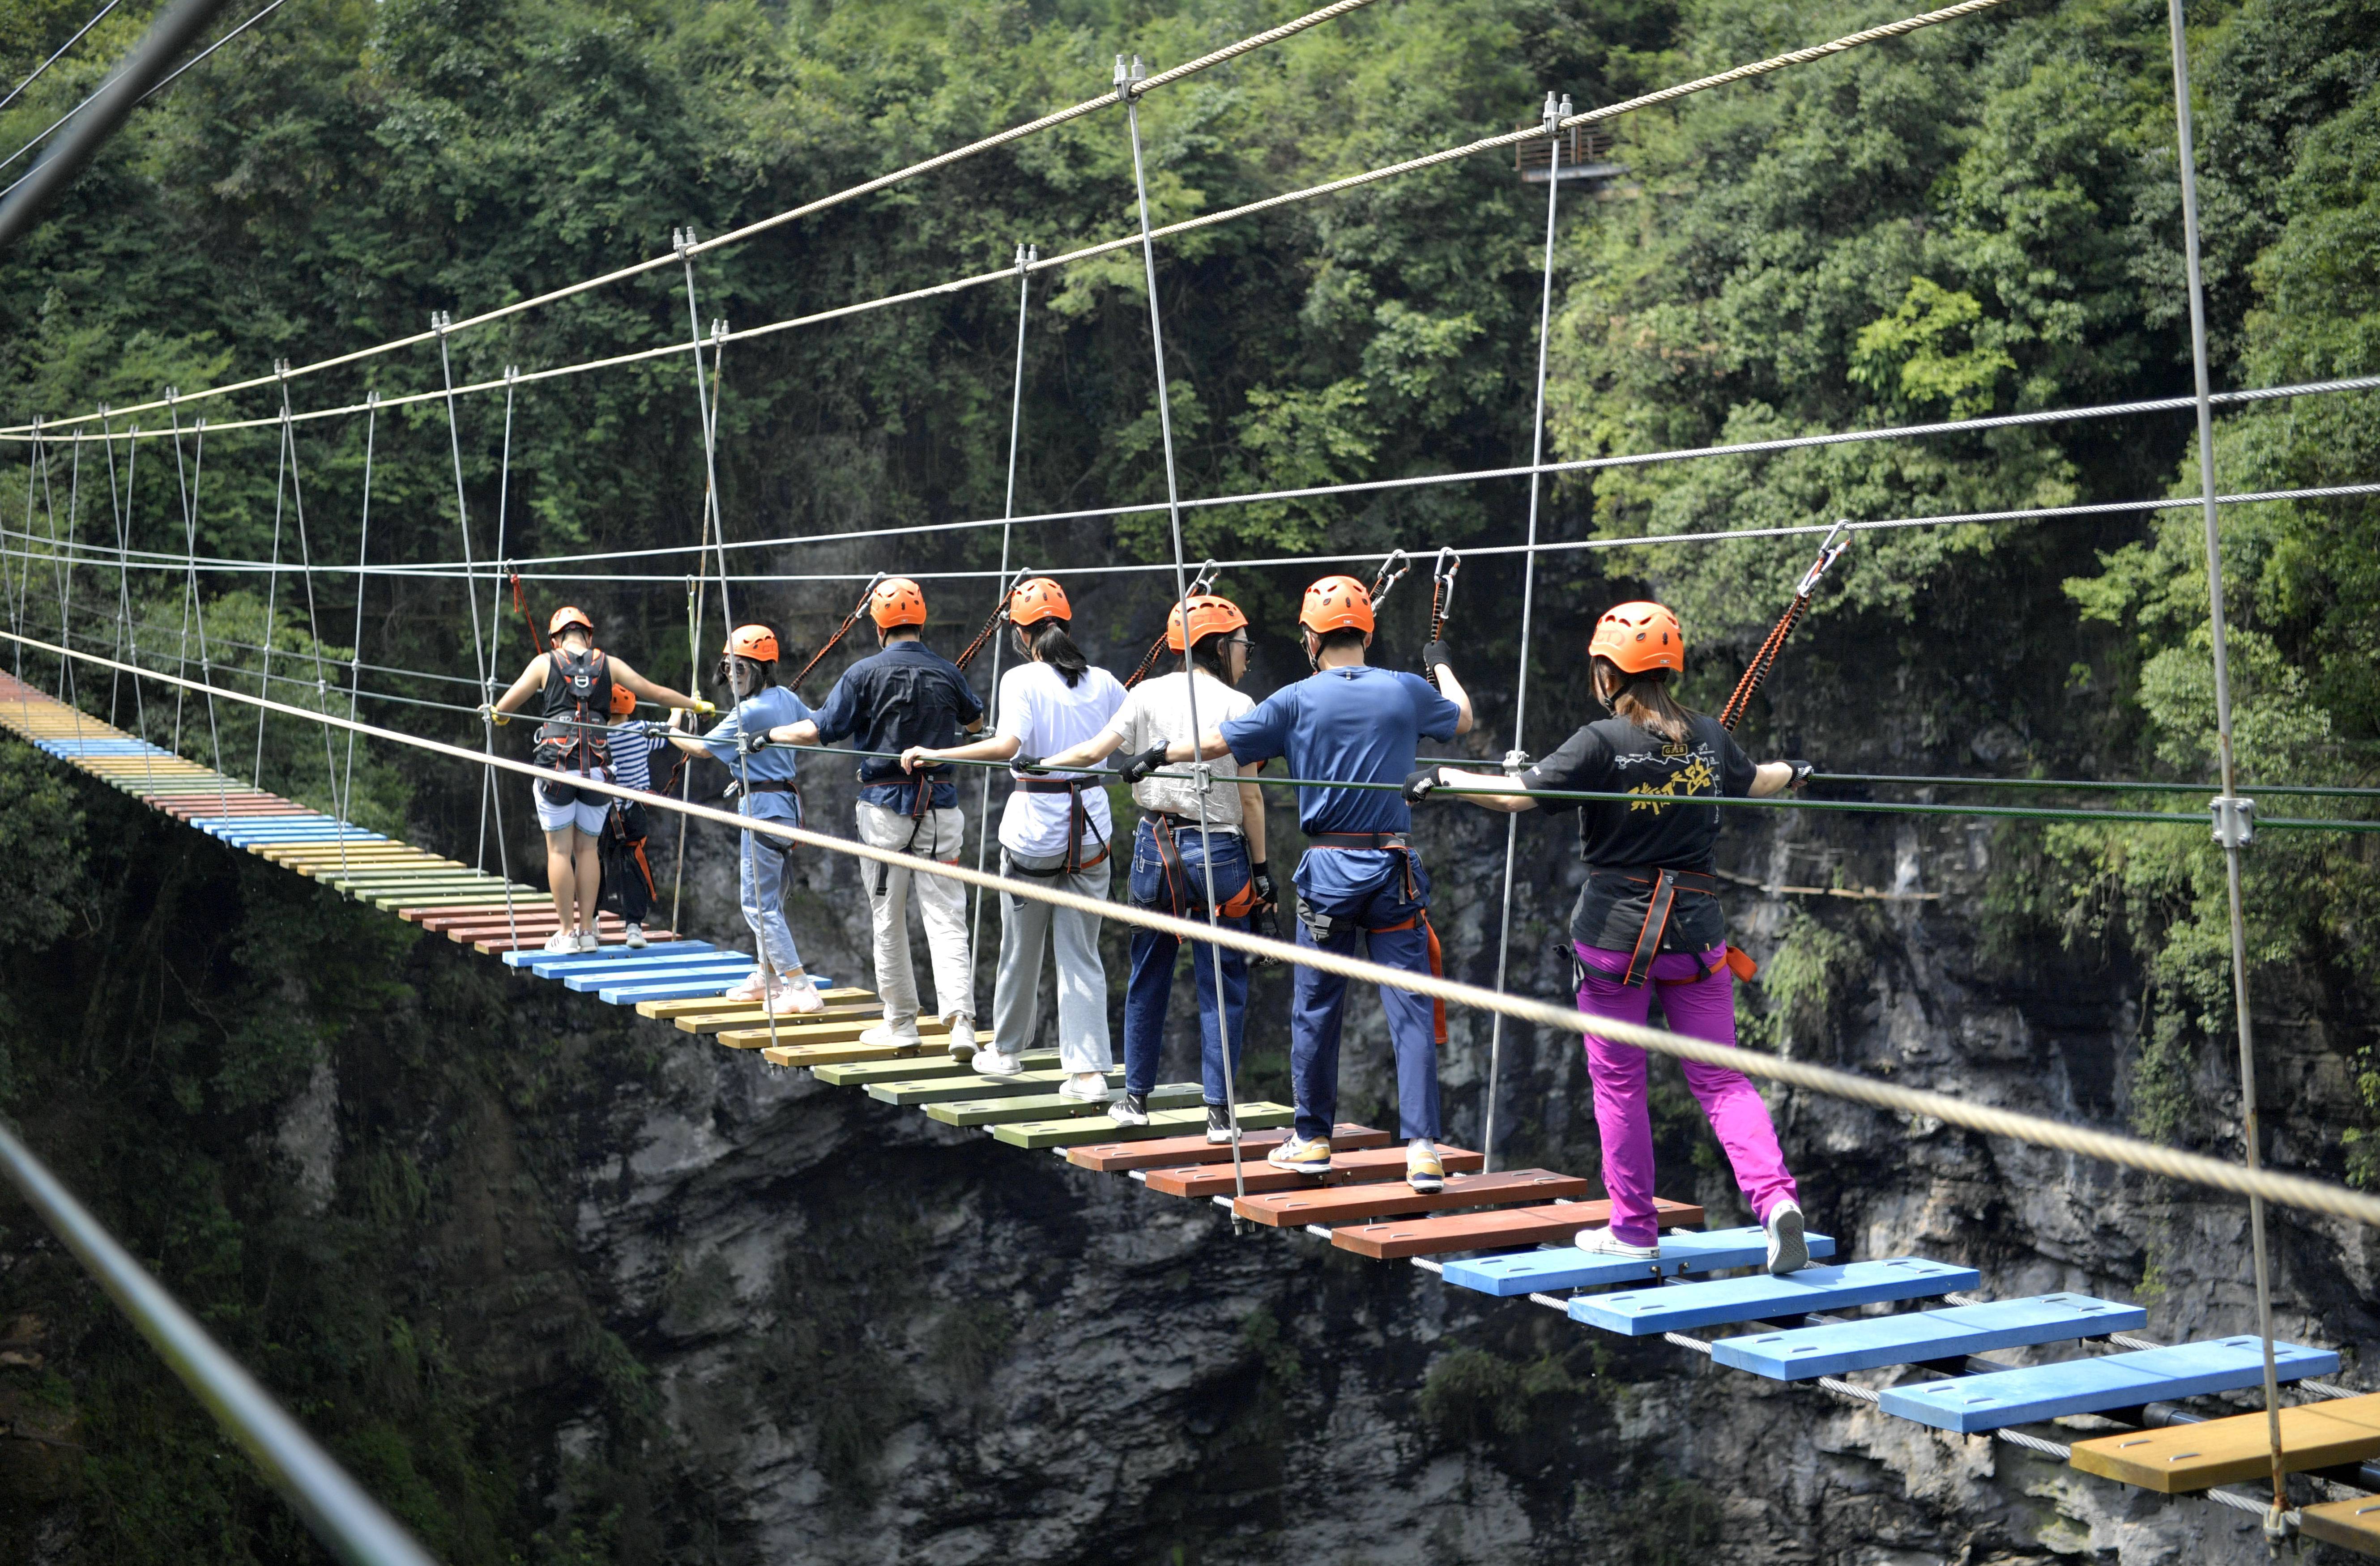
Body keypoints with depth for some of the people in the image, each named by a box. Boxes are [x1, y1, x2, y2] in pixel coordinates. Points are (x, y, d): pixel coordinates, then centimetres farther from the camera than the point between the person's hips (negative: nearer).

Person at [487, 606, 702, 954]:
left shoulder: (545, 663, 5)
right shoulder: (609, 664, 10)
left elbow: (504, 707, 11)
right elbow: (655, 693, 16)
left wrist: (496, 714, 34)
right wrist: (696, 705, 30)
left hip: (557, 766, -2)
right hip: (597, 770, 2)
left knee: (560, 849, 3)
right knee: (588, 849, 10)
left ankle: (566, 932, 3)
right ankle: (587, 930, 10)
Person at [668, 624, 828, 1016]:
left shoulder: (750, 713, -16)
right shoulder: (787, 699, 8)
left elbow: (702, 748, -7)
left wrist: (672, 733, 9)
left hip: (763, 806, -9)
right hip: (786, 804, 9)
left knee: (759, 903, -7)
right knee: (769, 899, 18)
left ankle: (802, 990, -11)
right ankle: (766, 977, 29)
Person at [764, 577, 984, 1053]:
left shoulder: (866, 673, -6)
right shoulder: (947, 672, 5)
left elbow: (818, 731, -7)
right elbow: (976, 722, 25)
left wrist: (769, 735, 11)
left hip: (885, 806, -2)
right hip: (940, 805, 2)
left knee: (889, 920, 9)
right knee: (946, 916, 1)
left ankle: (901, 1023, 16)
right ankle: (961, 1019, -14)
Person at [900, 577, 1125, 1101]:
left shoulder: (1022, 680, -10)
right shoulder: (1103, 683, 3)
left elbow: (1008, 744, -25)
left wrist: (934, 754, -22)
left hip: (1034, 827, -3)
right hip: (1091, 828, 3)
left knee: (1021, 949, 14)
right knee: (1082, 955, 6)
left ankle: (1006, 1051, 32)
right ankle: (1089, 1071, -1)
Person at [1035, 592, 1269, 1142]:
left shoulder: (1148, 694, 2)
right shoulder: (1236, 705, -7)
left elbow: (1094, 752, -4)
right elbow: (1250, 797, -7)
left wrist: (1040, 764, 9)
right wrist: (1261, 868, -1)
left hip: (1155, 845, 4)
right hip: (1217, 852, -4)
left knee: (1148, 976, 16)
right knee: (1222, 983, 3)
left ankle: (1136, 1098, 23)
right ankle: (1218, 1112, 2)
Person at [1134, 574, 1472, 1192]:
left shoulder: (1298, 700, -3)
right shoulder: (1406, 691, 2)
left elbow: (1217, 742, 1)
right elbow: (1462, 718, 23)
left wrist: (1158, 756, 18)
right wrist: (1441, 665, 41)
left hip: (1328, 869, -1)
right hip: (1394, 868, 1)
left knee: (1316, 1009, 11)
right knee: (1411, 1008, -1)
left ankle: (1313, 1140, 21)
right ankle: (1423, 1150, -7)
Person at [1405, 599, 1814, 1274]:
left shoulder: (1603, 742, -12)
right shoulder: (1708, 737, 5)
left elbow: (1516, 795, -17)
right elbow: (1756, 782, 26)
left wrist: (1445, 776, -3)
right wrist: (1796, 773, 48)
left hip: (1616, 928, -4)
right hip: (1695, 927, 4)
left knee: (1618, 1082, 9)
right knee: (1720, 1079, 7)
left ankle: (1635, 1229, 16)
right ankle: (1776, 1198, -12)